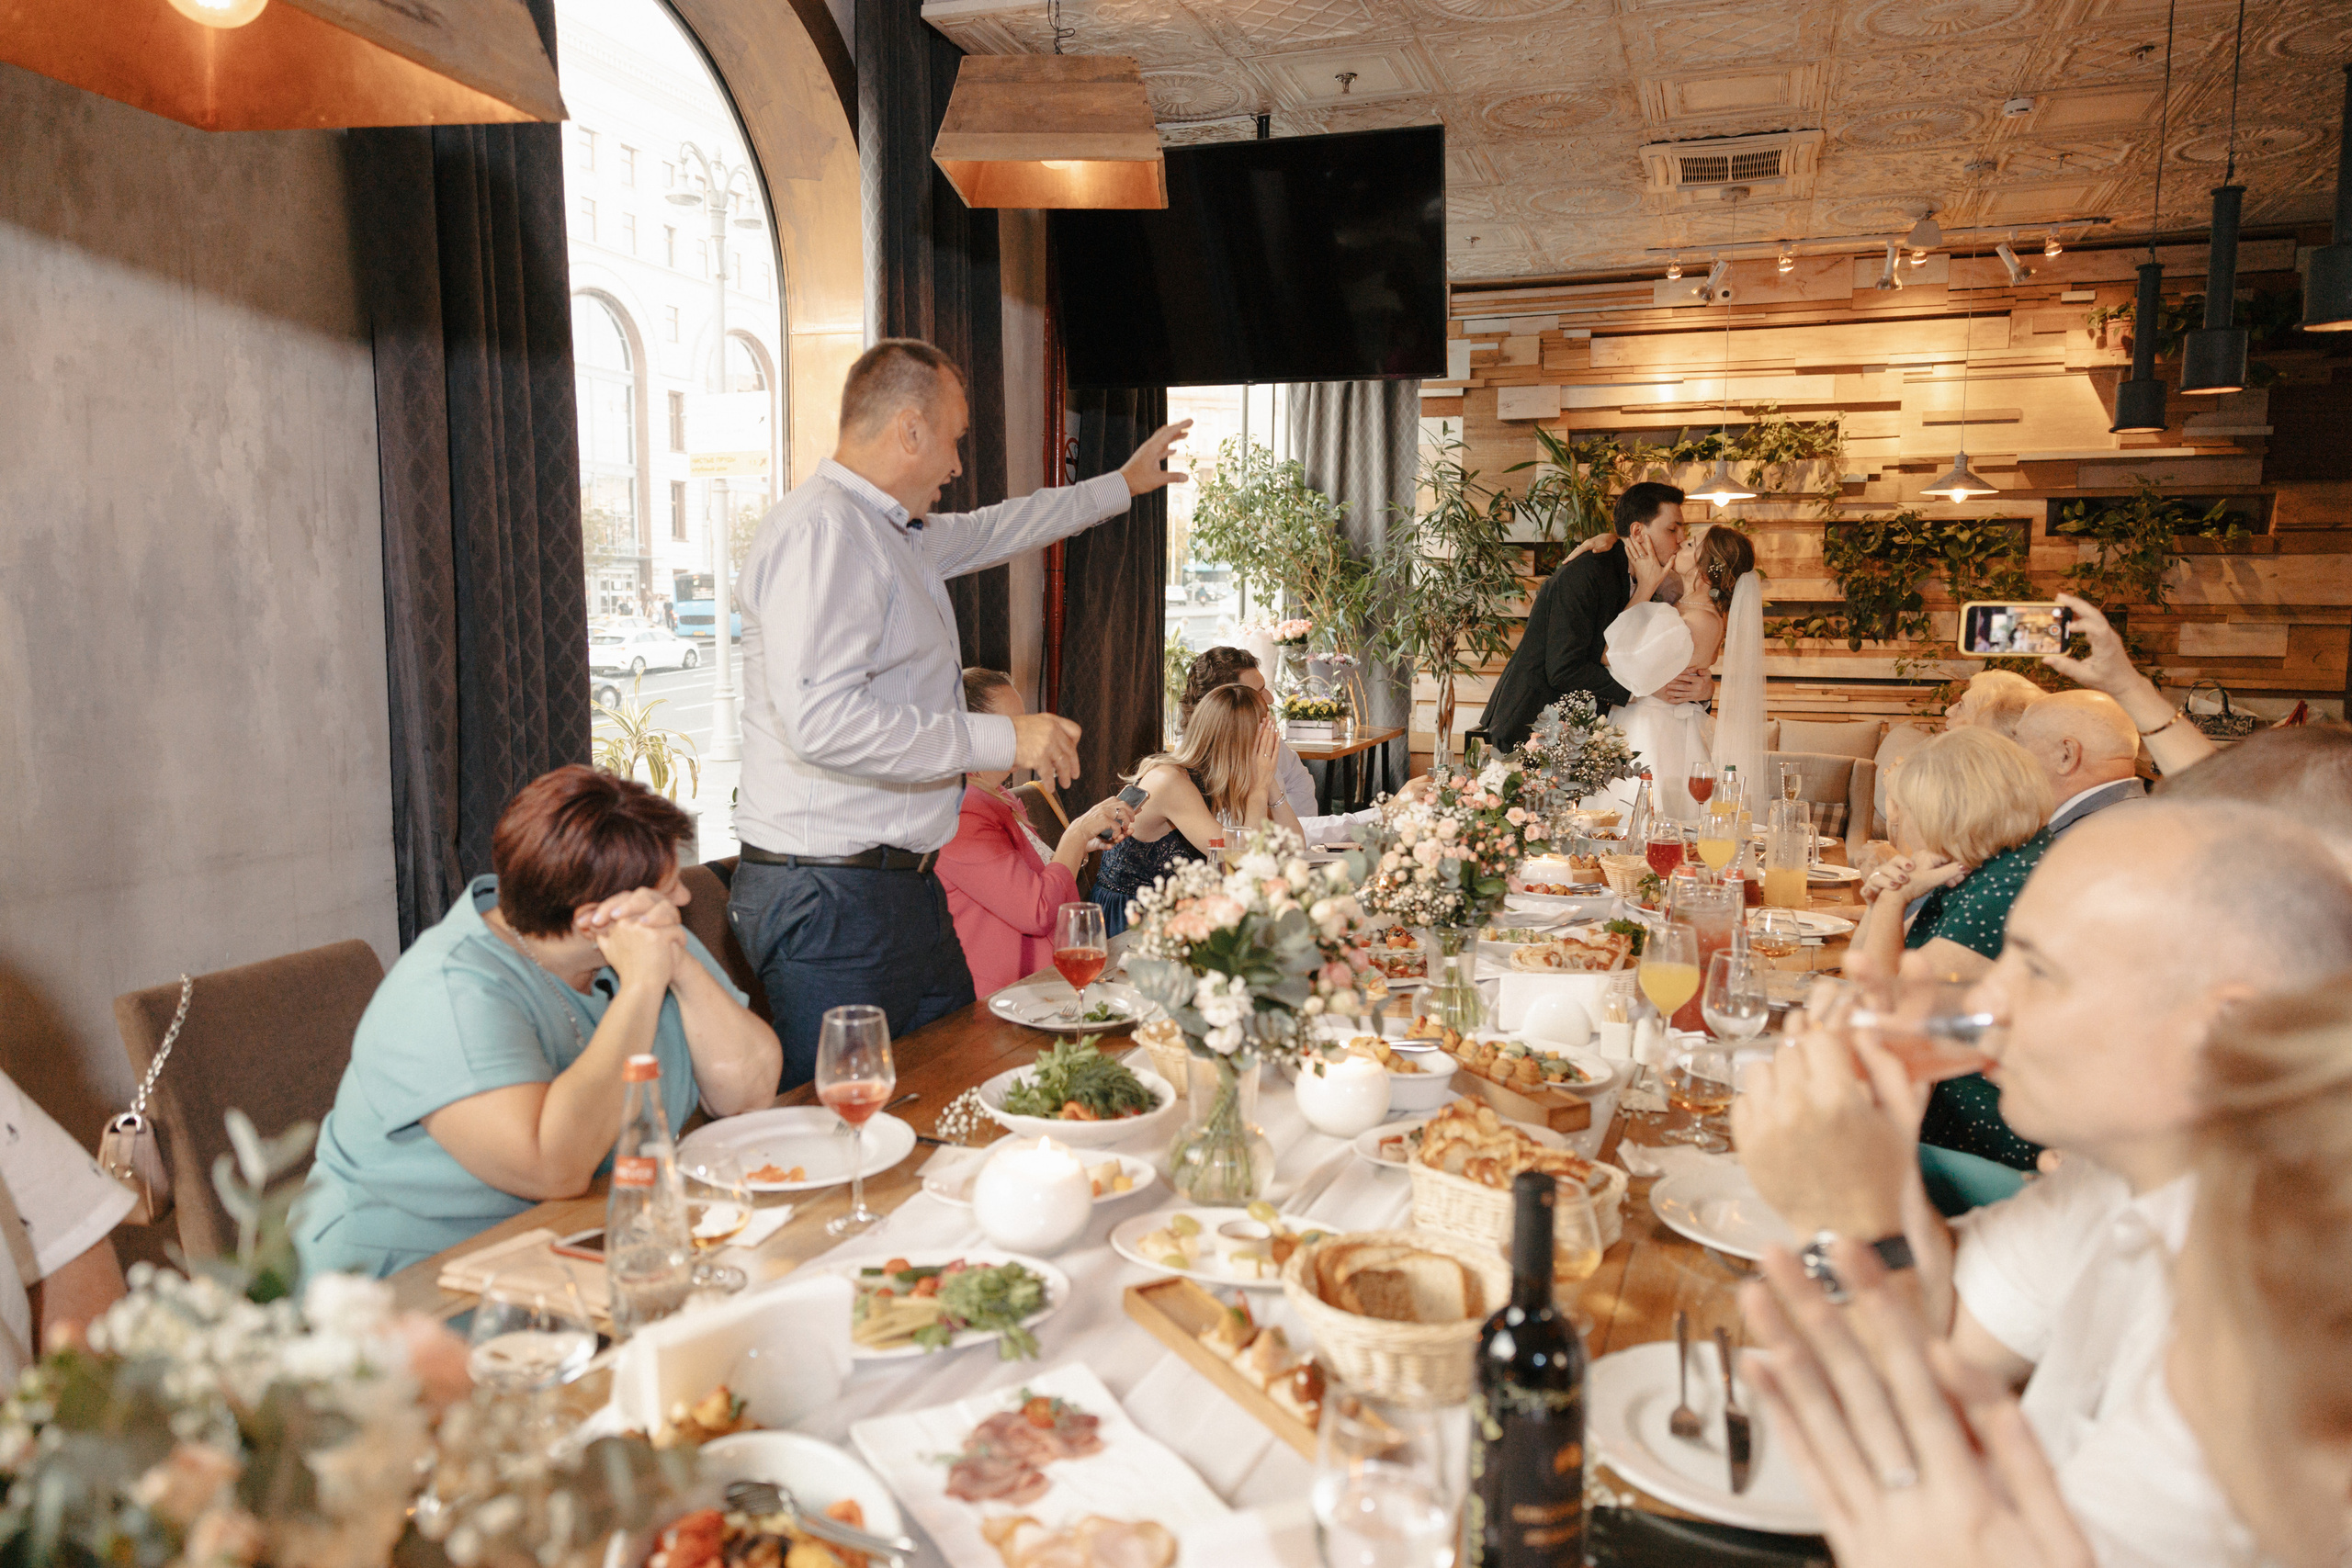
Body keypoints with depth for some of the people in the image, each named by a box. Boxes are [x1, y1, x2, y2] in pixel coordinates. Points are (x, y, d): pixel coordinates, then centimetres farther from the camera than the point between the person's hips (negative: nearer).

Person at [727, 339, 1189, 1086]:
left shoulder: (900, 533, 15)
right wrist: (999, 738, -21)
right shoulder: (822, 529, -17)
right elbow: (822, 720, -29)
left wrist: (1123, 484, 45)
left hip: (902, 883, 10)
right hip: (830, 902, -10)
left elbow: (991, 530, 36)